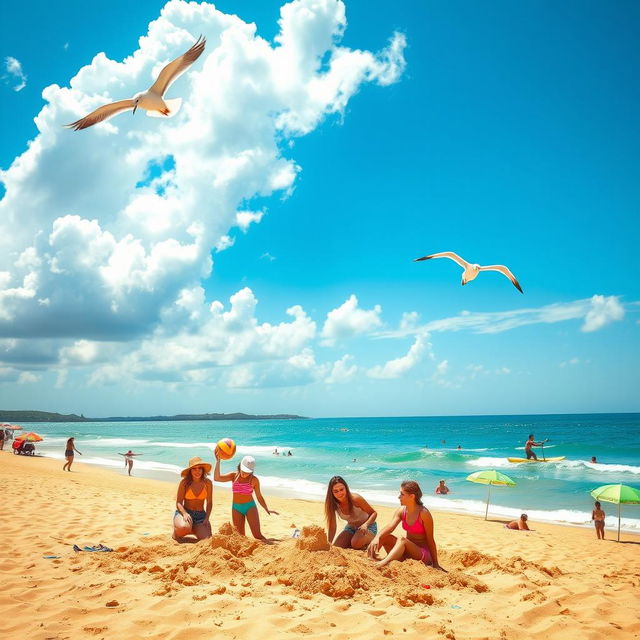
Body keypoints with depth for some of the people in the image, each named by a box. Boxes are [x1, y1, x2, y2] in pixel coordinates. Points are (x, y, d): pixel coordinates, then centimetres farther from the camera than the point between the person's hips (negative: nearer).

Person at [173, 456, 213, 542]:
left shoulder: (208, 483, -2)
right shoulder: (184, 482, -8)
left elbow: (209, 503, 5)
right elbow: (178, 503, -10)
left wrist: (207, 518, -8)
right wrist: (185, 513, -28)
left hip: (201, 516, 3)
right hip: (185, 512, -3)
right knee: (184, 527, -39)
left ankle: (195, 531, 17)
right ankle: (177, 533, 2)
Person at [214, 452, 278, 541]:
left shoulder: (254, 480, -5)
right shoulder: (234, 476, 0)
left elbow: (259, 497, 5)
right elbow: (217, 478, -12)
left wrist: (267, 509, 0)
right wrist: (218, 461, -19)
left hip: (250, 507, -2)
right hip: (236, 508, 3)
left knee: (258, 535, -11)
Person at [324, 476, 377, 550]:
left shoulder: (355, 499, -29)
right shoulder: (333, 504, -18)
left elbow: (374, 513, -19)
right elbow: (332, 527, -13)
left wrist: (365, 524, -37)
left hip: (368, 527, -4)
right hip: (351, 528, 4)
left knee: (356, 544, -32)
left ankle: (368, 543, 2)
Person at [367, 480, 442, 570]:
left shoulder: (423, 513, -17)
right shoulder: (401, 511, -1)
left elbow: (430, 540, -13)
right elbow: (390, 526, -16)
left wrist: (435, 564, -10)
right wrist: (377, 538, -36)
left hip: (424, 553, -6)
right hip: (406, 553, 6)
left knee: (402, 540, -35)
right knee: (384, 537, -15)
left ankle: (384, 563, -55)